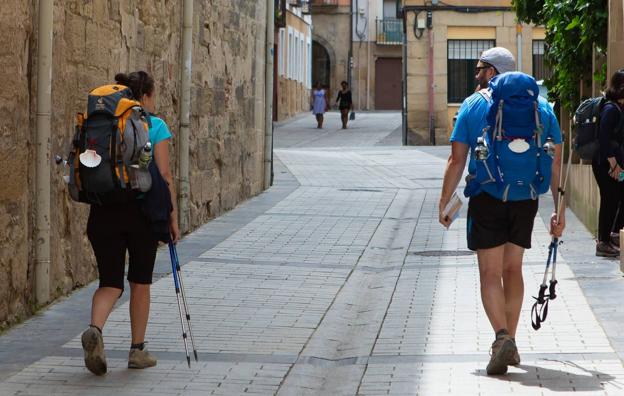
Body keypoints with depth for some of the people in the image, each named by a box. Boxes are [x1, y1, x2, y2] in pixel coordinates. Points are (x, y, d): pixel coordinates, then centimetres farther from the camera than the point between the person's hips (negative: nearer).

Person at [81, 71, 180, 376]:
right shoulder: (155, 127, -3)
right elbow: (164, 175, -6)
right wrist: (172, 217, -1)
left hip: (104, 210, 3)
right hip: (142, 211, -3)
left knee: (110, 282, 7)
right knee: (140, 282, 12)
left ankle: (95, 328, -22)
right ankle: (137, 350, 18)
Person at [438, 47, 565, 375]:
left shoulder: (473, 105, -1)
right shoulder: (540, 105, 6)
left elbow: (457, 161, -4)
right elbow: (555, 162, 4)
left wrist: (444, 203, 4)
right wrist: (559, 210, 8)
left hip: (486, 199, -3)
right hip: (525, 200, 3)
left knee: (490, 274, 1)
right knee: (513, 269, 17)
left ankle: (502, 336, -20)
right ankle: (509, 344, 23)